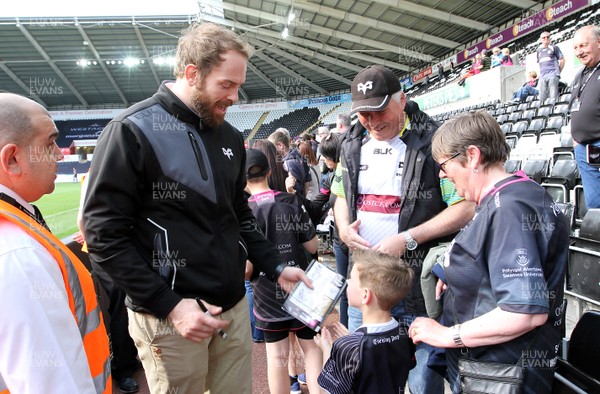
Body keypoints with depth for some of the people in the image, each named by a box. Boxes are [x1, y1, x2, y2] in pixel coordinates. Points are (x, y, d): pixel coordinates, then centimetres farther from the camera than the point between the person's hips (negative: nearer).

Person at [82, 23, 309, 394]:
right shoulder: (133, 132, -13)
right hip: (169, 317, -6)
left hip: (234, 305, 6)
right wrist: (169, 305, -18)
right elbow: (105, 235, -15)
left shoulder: (229, 136, 8)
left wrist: (276, 267, 4)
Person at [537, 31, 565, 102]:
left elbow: (562, 60, 8)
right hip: (542, 77, 4)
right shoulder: (539, 50, 20)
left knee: (553, 97, -12)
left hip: (553, 75, -4)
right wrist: (542, 72, 14)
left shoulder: (554, 47, 8)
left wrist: (558, 72, 3)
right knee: (542, 98, -1)